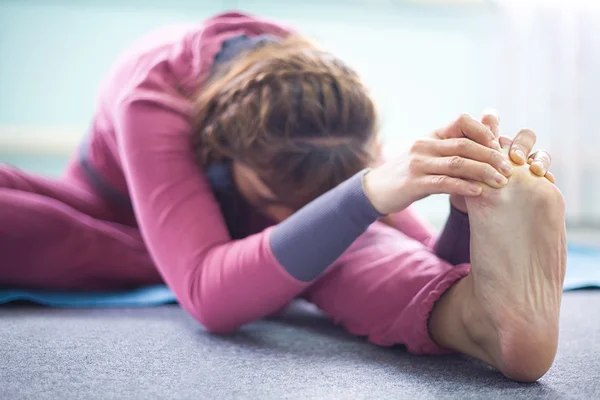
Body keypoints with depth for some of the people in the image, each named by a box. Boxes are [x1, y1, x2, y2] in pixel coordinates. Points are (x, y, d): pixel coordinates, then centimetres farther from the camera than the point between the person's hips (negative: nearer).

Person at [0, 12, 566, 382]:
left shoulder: (332, 101, -26)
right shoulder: (152, 92, -39)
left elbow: (427, 267, -28)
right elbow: (208, 296, -53)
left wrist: (473, 208, -51)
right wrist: (369, 193, -64)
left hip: (237, 243, 1)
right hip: (109, 220, 0)